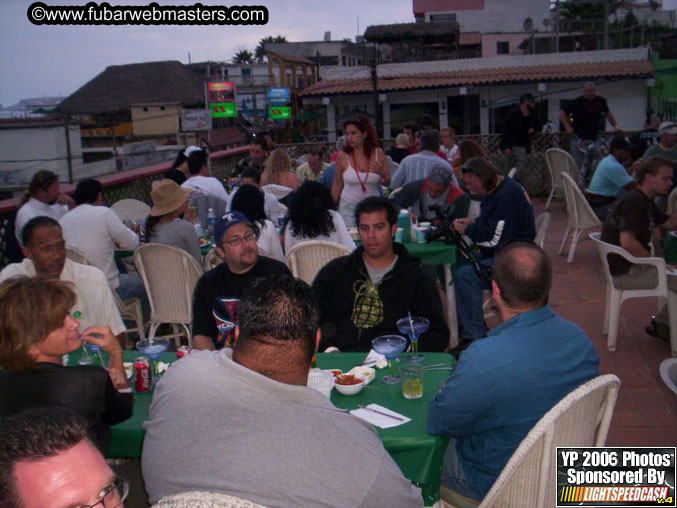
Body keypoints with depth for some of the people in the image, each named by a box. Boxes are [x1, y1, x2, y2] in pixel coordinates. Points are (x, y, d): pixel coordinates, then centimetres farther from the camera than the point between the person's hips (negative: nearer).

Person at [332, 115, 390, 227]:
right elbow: (337, 185, 4)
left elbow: (387, 183, 4)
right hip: (348, 208, -1)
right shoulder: (343, 156, -6)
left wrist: (382, 174, -17)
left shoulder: (378, 153, -3)